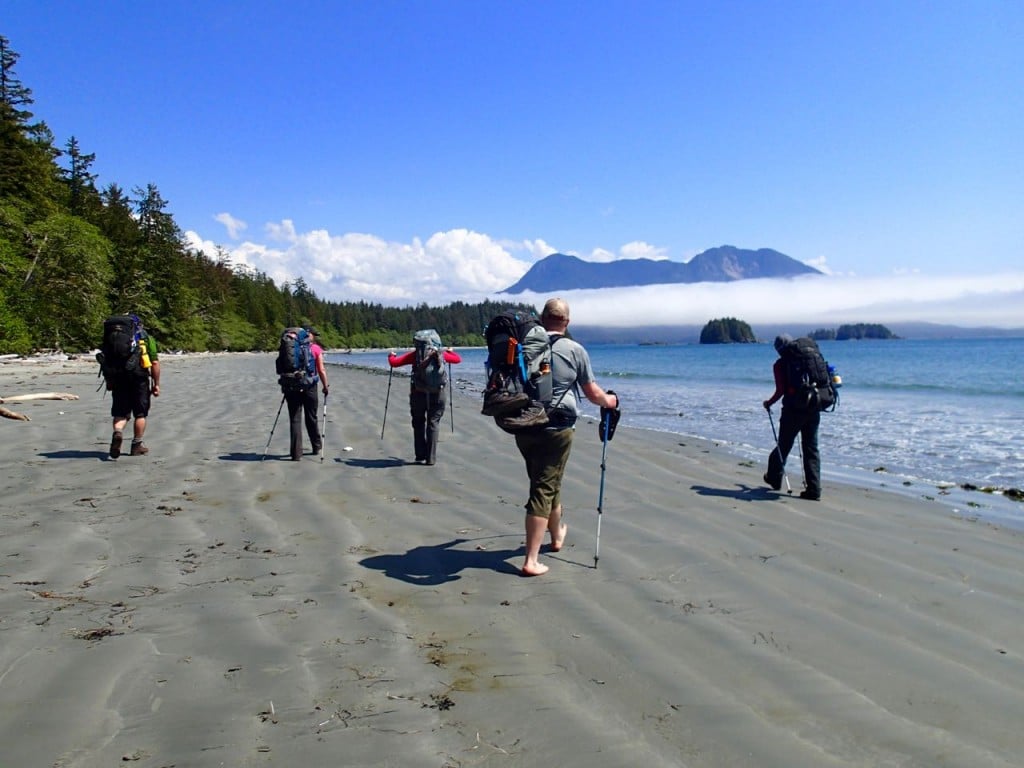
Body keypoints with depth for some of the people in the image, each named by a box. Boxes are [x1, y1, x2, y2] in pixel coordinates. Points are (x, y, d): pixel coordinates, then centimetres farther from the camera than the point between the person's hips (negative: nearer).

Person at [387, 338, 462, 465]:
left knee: (418, 423, 14)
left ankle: (420, 456, 13)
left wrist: (391, 355, 24)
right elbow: (458, 359, 25)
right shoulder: (441, 353, 11)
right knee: (433, 423, 6)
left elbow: (394, 363, 3)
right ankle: (431, 458, 4)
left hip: (418, 392, -1)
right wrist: (451, 350, 45)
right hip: (438, 393, 1)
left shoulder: (415, 354, 5)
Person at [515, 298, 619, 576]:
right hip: (556, 428, -5)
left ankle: (557, 534, 45)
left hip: (524, 427, 5)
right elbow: (592, 393, 0)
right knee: (544, 488, 0)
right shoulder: (575, 350, -6)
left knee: (547, 482, 23)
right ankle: (531, 561, 1)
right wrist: (609, 401, 22)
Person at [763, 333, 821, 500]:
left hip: (793, 410, -4)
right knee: (811, 449, 7)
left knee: (783, 446, 12)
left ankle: (774, 478, 29)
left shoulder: (780, 365, -1)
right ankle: (813, 490, 3)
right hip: (814, 410, 4)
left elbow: (780, 390, -8)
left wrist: (768, 403, 8)